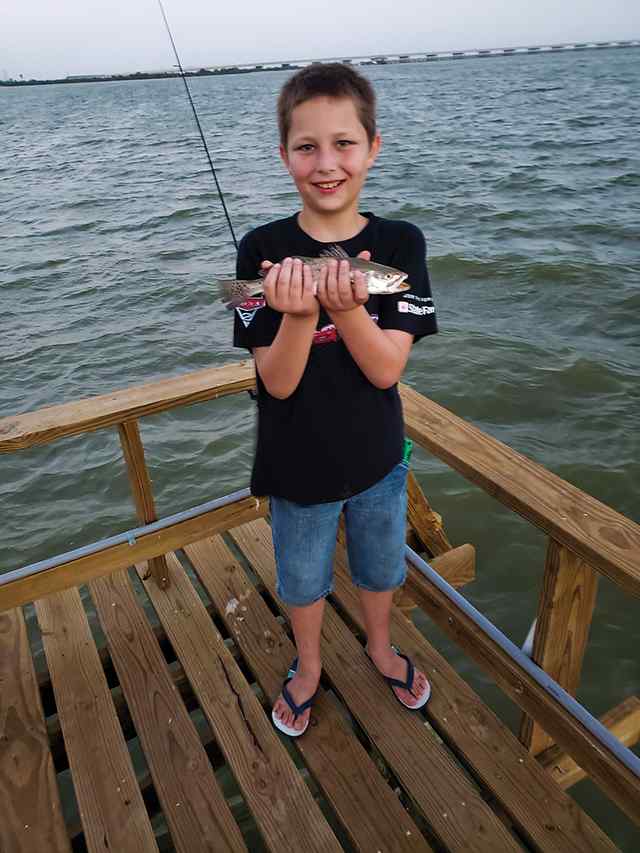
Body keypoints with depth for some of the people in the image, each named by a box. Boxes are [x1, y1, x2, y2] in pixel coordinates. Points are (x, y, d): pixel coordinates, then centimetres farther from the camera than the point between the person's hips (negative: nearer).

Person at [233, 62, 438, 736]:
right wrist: (299, 313, -36)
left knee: (378, 567, 25)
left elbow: (386, 369, -18)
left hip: (378, 458, 1)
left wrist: (345, 307, -35)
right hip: (298, 466, -1)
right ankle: (308, 666, 52)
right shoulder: (263, 250, -15)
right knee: (302, 579, 21)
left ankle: (379, 648, 56)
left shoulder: (399, 244, -12)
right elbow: (277, 382, -18)